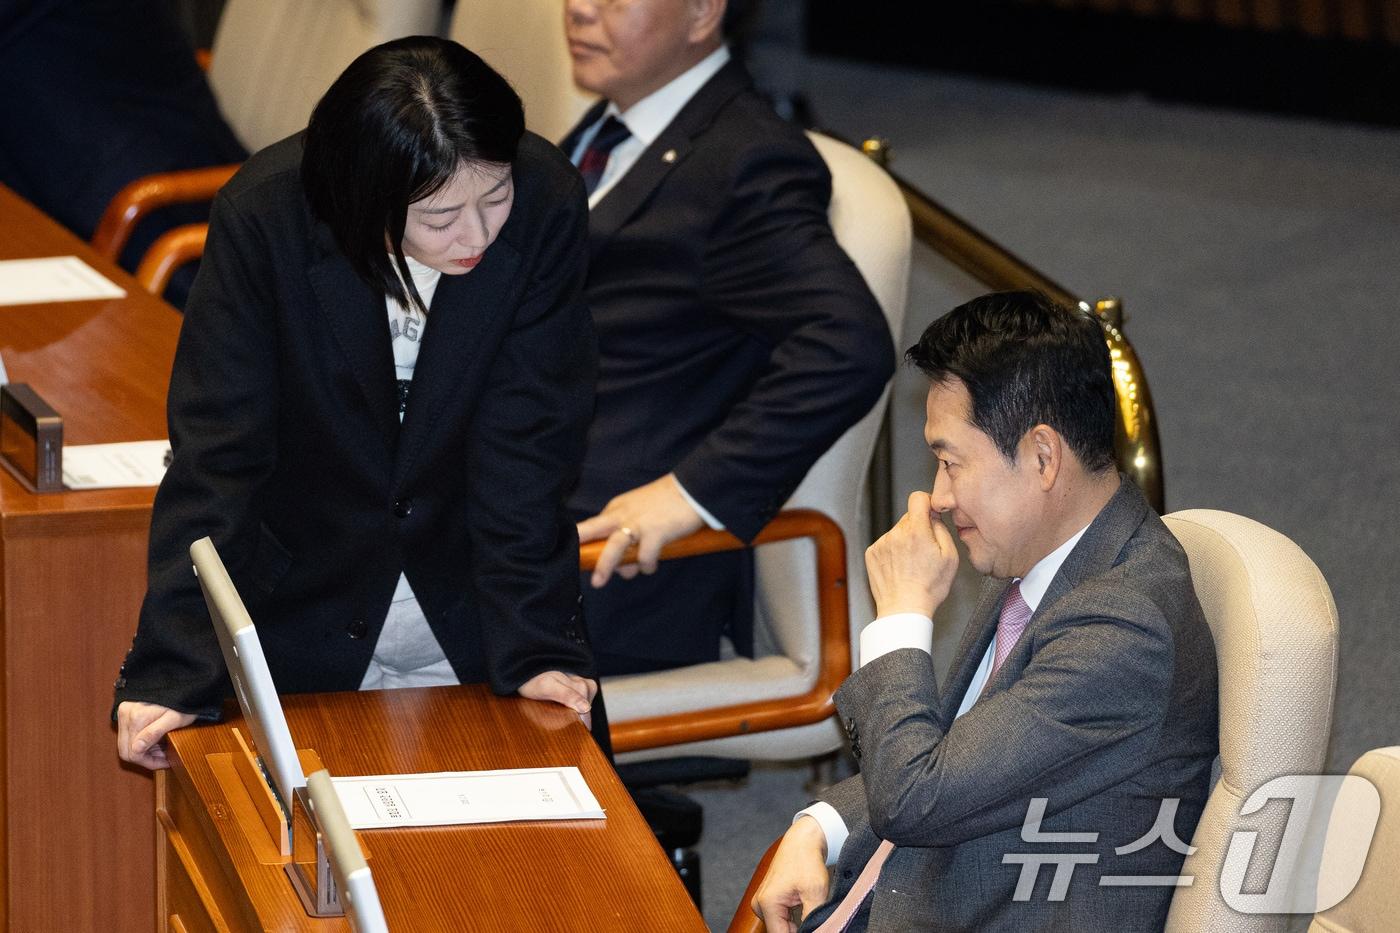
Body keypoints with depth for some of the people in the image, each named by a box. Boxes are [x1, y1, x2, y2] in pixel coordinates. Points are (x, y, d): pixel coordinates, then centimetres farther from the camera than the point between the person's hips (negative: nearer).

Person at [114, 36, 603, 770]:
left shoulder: (546, 208, -21)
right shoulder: (264, 216, -23)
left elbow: (526, 446, -17)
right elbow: (215, 454, -22)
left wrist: (533, 647, -23)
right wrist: (173, 670, -27)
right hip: (302, 619, -1)